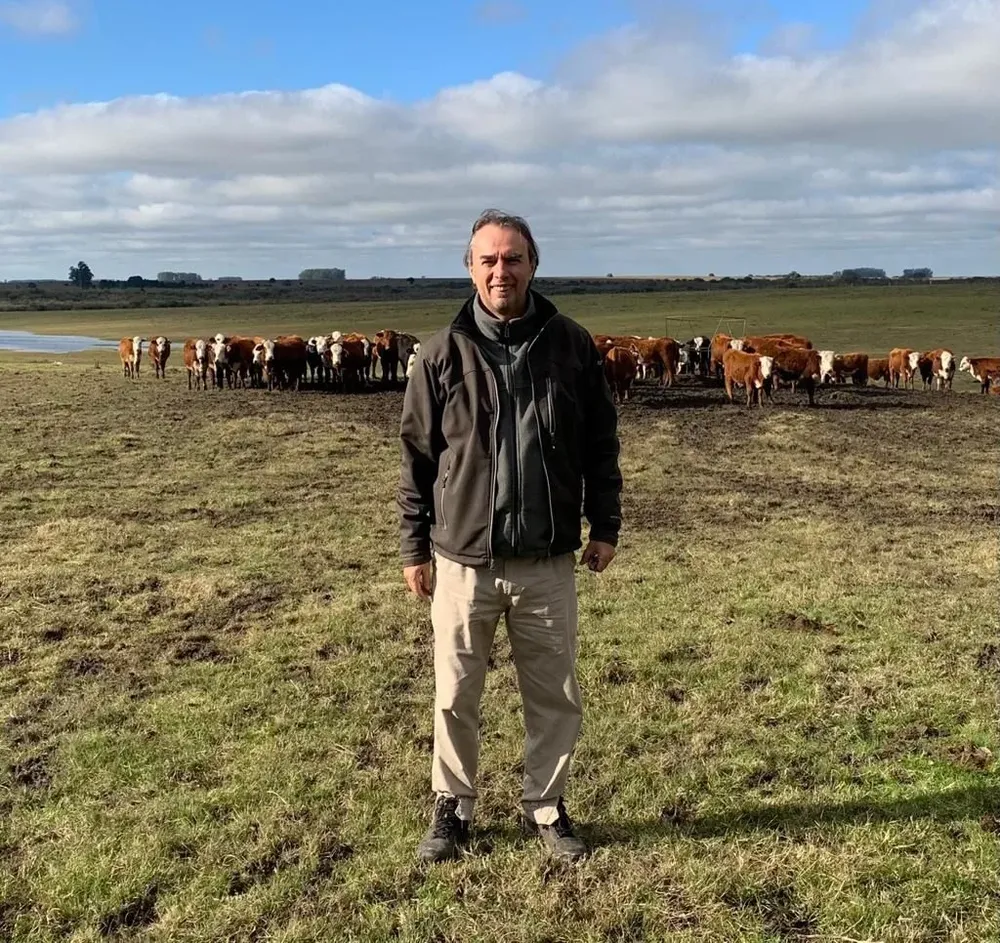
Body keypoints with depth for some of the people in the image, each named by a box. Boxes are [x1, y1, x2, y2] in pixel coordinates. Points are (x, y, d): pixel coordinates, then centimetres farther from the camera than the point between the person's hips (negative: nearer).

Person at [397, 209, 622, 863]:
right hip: (463, 558, -1)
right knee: (456, 695, 10)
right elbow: (418, 455, 2)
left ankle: (546, 808, 31)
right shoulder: (444, 353, -3)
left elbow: (600, 442, 7)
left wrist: (606, 526, 6)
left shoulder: (572, 345, 0)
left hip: (548, 562, 1)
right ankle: (453, 807, 30)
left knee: (556, 696, 11)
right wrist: (414, 547, 2)